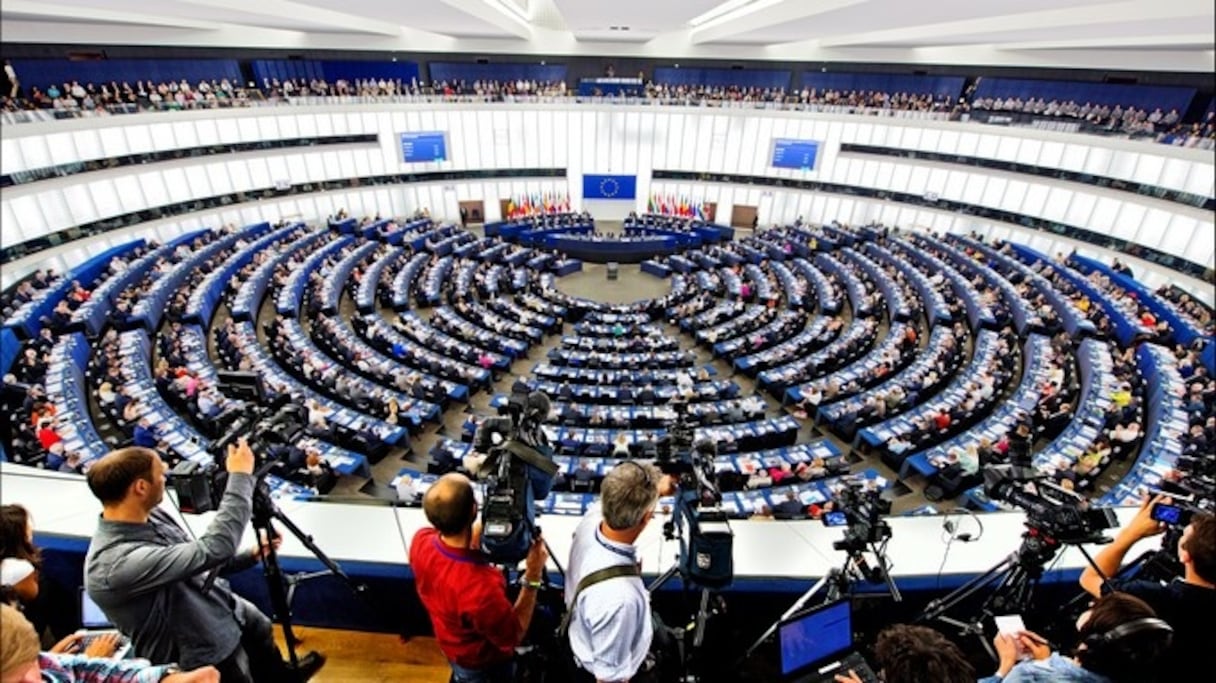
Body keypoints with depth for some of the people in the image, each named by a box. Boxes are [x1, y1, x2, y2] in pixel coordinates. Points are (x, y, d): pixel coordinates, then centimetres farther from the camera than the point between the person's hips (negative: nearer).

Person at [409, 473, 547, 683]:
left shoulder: (420, 540, -28)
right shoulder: (481, 587, -48)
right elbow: (514, 636, -27)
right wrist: (533, 576, -30)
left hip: (449, 642, 5)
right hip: (479, 662, -5)